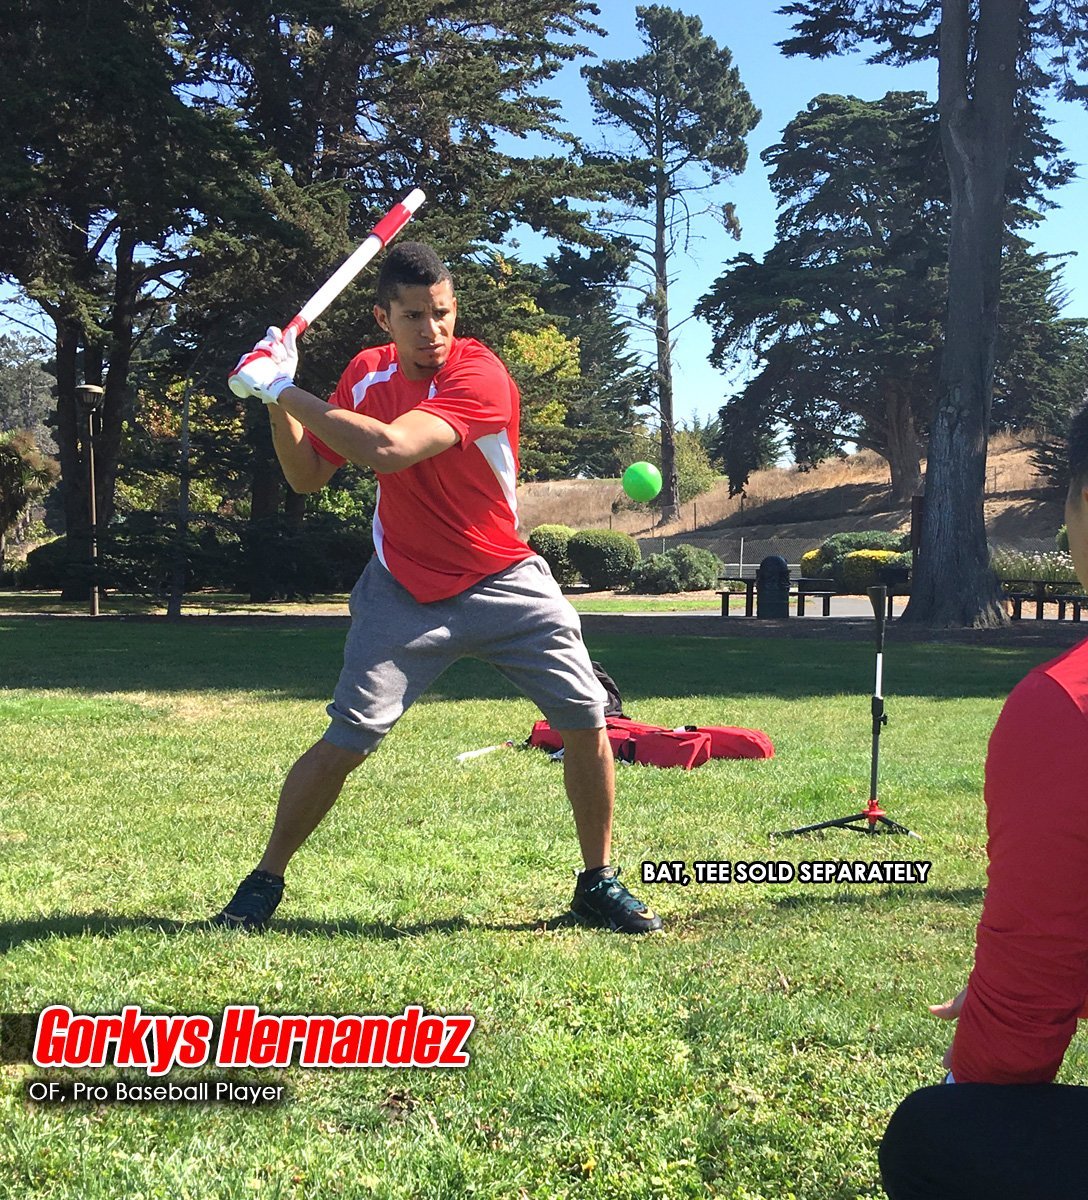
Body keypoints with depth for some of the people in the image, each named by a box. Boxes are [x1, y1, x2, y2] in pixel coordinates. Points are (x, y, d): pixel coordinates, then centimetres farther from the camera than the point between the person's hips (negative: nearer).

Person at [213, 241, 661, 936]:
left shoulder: (480, 375, -20)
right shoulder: (367, 373, -1)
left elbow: (387, 448, -35)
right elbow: (308, 477, 4)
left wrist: (284, 387, -28)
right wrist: (278, 404, -13)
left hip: (504, 583, -2)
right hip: (405, 589, 2)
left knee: (586, 718, -8)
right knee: (346, 741, -6)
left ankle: (599, 884, 11)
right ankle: (265, 881, 12)